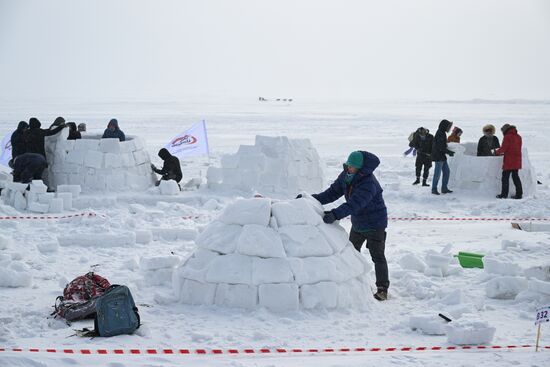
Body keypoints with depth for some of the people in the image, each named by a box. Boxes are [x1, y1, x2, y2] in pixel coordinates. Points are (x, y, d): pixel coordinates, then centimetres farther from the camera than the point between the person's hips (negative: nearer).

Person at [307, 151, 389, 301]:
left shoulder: (369, 183, -34)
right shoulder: (345, 176, -8)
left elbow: (354, 204, -44)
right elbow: (332, 193, -6)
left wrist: (335, 214, -56)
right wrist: (312, 199, -20)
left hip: (375, 225, -8)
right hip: (357, 223, 8)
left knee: (377, 256, -4)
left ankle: (382, 289, 4)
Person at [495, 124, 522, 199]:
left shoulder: (507, 137, -11)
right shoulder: (518, 137, 12)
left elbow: (503, 148, -15)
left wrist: (496, 152, 4)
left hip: (509, 161, -7)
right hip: (517, 161, 7)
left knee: (505, 177, 0)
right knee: (515, 176, 13)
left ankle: (504, 194, 0)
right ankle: (519, 194, 10)